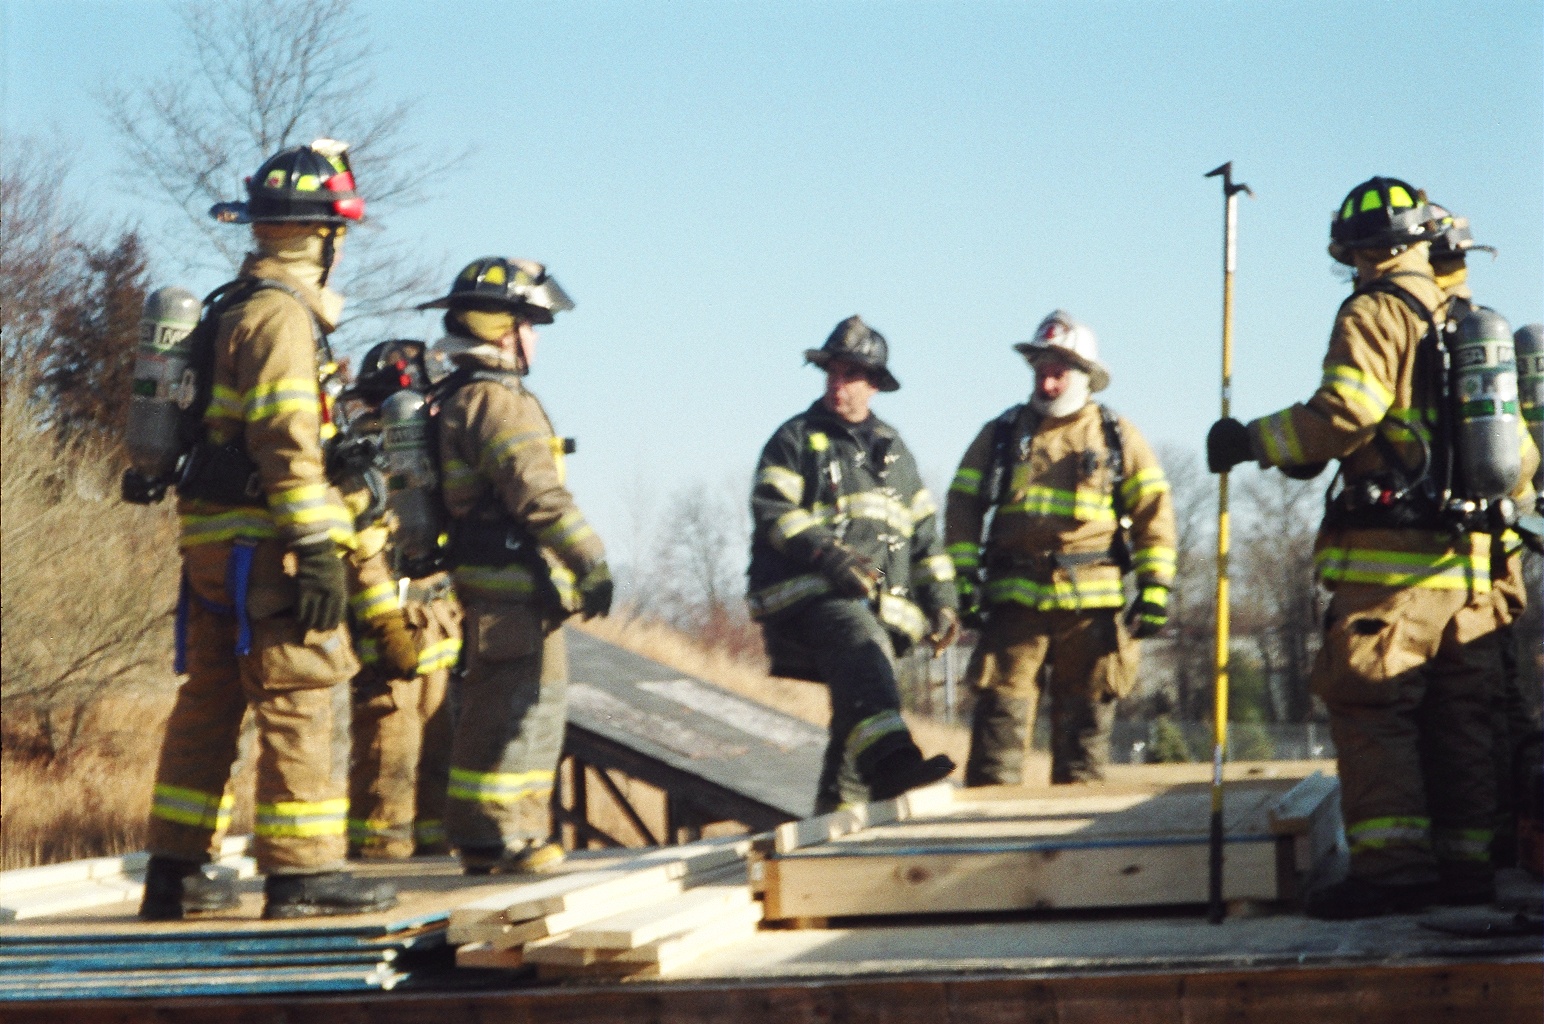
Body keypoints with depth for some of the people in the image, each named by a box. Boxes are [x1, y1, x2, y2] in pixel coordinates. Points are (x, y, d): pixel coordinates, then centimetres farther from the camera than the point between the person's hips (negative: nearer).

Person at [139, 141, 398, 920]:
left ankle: (176, 871, 16)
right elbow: (289, 447, -20)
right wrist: (317, 552, -21)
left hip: (214, 536, 10)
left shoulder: (238, 309, 18)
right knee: (295, 704, -7)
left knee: (209, 703, 13)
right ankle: (301, 871, -7)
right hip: (263, 542, -10)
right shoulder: (281, 316, -13)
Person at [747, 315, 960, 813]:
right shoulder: (795, 439, 10)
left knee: (854, 714, 1)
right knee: (859, 636, -36)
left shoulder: (893, 450, 25)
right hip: (808, 598, -6)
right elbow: (773, 512, -5)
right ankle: (890, 755, -56)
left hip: (881, 604, 6)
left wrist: (941, 600, 16)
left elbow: (924, 533, 27)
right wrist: (825, 553, -21)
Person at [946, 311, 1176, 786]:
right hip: (1015, 596, 0)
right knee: (1000, 711, -7)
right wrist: (966, 578, 0)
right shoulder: (1001, 434, 12)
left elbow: (1153, 511, 7)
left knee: (1085, 720, 4)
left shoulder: (1117, 437, 9)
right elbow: (963, 506, 10)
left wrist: (1154, 588, -2)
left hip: (1091, 602, 0)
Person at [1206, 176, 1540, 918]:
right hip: (1470, 559, 7)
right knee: (1462, 718, 9)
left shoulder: (1377, 314, -4)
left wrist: (1255, 442, -9)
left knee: (1370, 707, -7)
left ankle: (1391, 864, -15)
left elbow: (1346, 410, -19)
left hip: (1390, 557, -7)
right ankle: (1467, 863, 7)